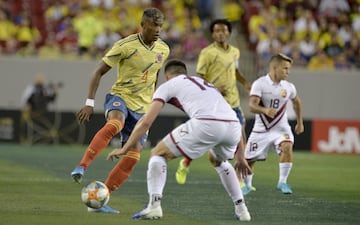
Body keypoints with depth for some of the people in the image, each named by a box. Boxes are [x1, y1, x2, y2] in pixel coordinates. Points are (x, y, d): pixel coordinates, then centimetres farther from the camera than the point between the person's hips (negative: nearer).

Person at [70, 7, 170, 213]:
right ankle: (82, 167, -41)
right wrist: (90, 103, -15)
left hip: (142, 108, 5)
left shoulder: (163, 50, 3)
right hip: (119, 96, -5)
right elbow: (99, 72, -8)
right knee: (115, 124, -40)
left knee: (133, 157, -6)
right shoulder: (125, 46, -13)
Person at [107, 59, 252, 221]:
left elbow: (145, 122, 15)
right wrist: (239, 155, 40)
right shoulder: (206, 83, 39)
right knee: (218, 160, 39)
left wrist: (125, 149, 22)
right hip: (233, 126, 6)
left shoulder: (168, 85, 23)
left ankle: (154, 206, -1)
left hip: (206, 124, -6)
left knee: (158, 153, 14)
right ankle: (241, 209, 31)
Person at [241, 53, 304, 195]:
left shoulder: (289, 87, -2)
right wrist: (265, 110, -45)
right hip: (261, 130, -1)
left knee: (287, 147, -28)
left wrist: (300, 123, 23)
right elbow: (252, 106, -26)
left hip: (281, 128, 1)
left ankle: (282, 182, -16)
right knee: (249, 160, 5)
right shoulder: (259, 84, -15)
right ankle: (247, 185, 34)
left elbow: (296, 102, 20)